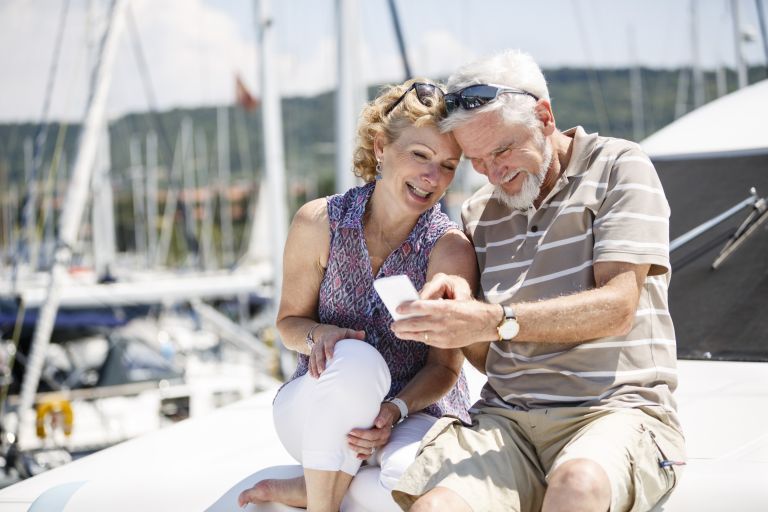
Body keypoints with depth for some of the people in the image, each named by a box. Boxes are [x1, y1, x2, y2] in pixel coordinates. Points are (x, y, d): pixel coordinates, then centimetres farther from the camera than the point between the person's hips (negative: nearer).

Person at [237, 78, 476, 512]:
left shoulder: (451, 249, -14)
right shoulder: (319, 223, -9)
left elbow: (444, 366, -9)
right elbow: (290, 320, 3)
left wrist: (395, 411, -27)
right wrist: (318, 335, -21)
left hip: (416, 412, 0)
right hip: (316, 410, 1)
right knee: (356, 360, -35)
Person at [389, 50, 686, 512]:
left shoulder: (619, 167, 4)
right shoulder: (479, 213, 18)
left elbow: (617, 308, -9)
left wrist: (496, 320, -19)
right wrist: (461, 306, -5)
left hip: (617, 408, -3)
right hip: (505, 416, 3)